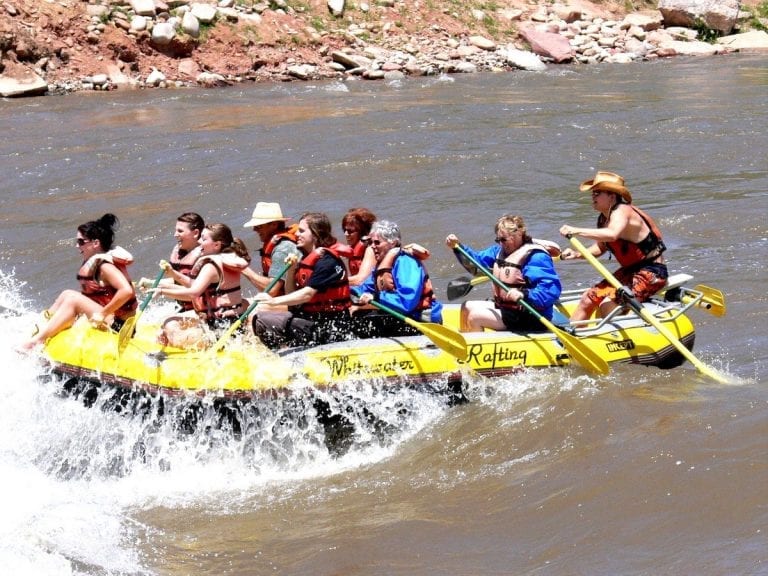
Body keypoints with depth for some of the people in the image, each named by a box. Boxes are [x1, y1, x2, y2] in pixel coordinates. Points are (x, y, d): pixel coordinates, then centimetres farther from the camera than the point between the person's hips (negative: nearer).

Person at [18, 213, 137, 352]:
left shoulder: (106, 266, -17)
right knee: (67, 295, 6)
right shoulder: (94, 263, 12)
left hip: (119, 327, -10)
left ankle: (37, 341, -19)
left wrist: (103, 314, -25)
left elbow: (127, 290, -31)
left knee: (73, 298, -17)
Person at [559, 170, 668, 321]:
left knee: (608, 305, -25)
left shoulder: (621, 212, -20)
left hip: (651, 273, -10)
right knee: (588, 300, 7)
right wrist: (577, 254, 2)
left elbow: (612, 234, -41)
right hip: (629, 271, 10)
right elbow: (600, 247, 20)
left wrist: (577, 231, -39)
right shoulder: (603, 219, 9)